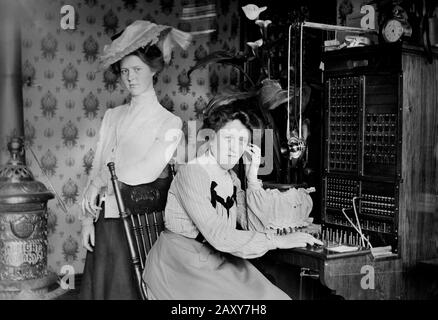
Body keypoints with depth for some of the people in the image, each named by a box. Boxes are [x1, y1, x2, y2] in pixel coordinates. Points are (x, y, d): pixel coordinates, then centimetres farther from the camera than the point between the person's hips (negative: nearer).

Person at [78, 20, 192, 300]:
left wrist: (100, 182, -10)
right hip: (106, 218, 5)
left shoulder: (170, 123, -5)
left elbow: (147, 170, -16)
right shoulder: (112, 116, 10)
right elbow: (96, 168, 8)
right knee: (100, 287, 11)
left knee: (130, 288, 4)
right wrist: (87, 218, 3)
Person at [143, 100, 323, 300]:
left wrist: (252, 177, -5)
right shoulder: (192, 173, -17)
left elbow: (255, 225, 1)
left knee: (274, 296, -11)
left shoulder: (231, 178, 9)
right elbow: (219, 237, -24)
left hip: (218, 262, 7)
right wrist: (278, 240, -21)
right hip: (181, 268, -7)